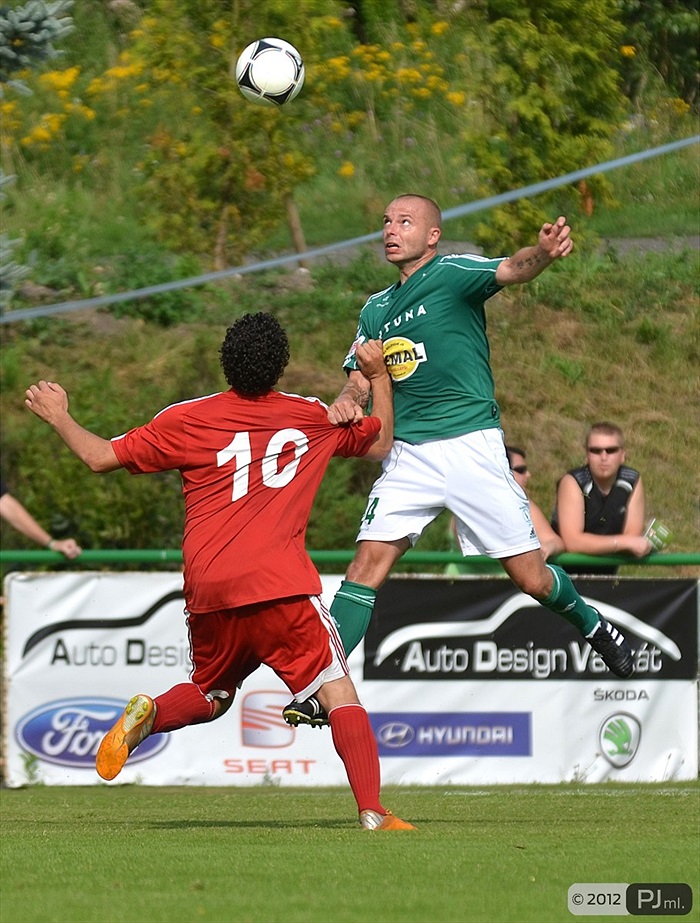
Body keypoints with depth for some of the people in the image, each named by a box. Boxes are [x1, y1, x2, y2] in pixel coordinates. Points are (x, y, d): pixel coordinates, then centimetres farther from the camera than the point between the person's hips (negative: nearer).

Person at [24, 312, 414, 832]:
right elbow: (381, 443, 29)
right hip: (280, 587, -3)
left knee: (211, 697, 25)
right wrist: (378, 376, 39)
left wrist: (59, 418, 29)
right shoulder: (313, 418, 11)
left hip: (208, 593, 3)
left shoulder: (187, 421, 10)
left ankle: (149, 715, -6)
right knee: (338, 692, -2)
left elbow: (101, 457, 13)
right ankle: (372, 813, -19)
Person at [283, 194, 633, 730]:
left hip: (471, 444, -4)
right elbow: (360, 381, 19)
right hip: (409, 454, 4)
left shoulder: (453, 274, -3)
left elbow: (511, 271, -22)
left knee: (531, 578, -2)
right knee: (369, 561, -12)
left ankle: (592, 625, 29)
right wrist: (347, 400, -6)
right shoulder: (376, 310, 16)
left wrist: (545, 252, -46)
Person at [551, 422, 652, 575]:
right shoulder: (572, 483, -16)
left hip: (606, 573, 4)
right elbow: (572, 542, -26)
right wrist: (624, 542, -29)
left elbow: (634, 535, -9)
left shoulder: (633, 482, -4)